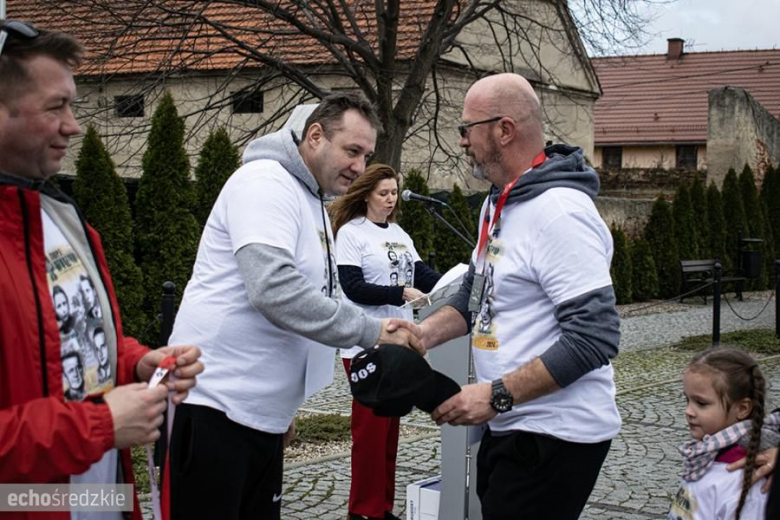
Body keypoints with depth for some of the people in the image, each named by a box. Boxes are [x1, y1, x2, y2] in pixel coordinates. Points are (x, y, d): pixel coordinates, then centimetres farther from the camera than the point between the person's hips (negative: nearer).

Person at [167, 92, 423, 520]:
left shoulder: (311, 204, 17)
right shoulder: (265, 182, -13)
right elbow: (274, 290, -26)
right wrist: (373, 332, -21)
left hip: (264, 412, 9)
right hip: (217, 403, -9)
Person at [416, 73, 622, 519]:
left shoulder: (559, 212, -21)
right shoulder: (497, 203, 11)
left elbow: (594, 336, -25)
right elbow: (475, 295, 19)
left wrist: (497, 395, -24)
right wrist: (420, 335, 1)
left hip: (556, 436, -9)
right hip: (508, 428, 9)